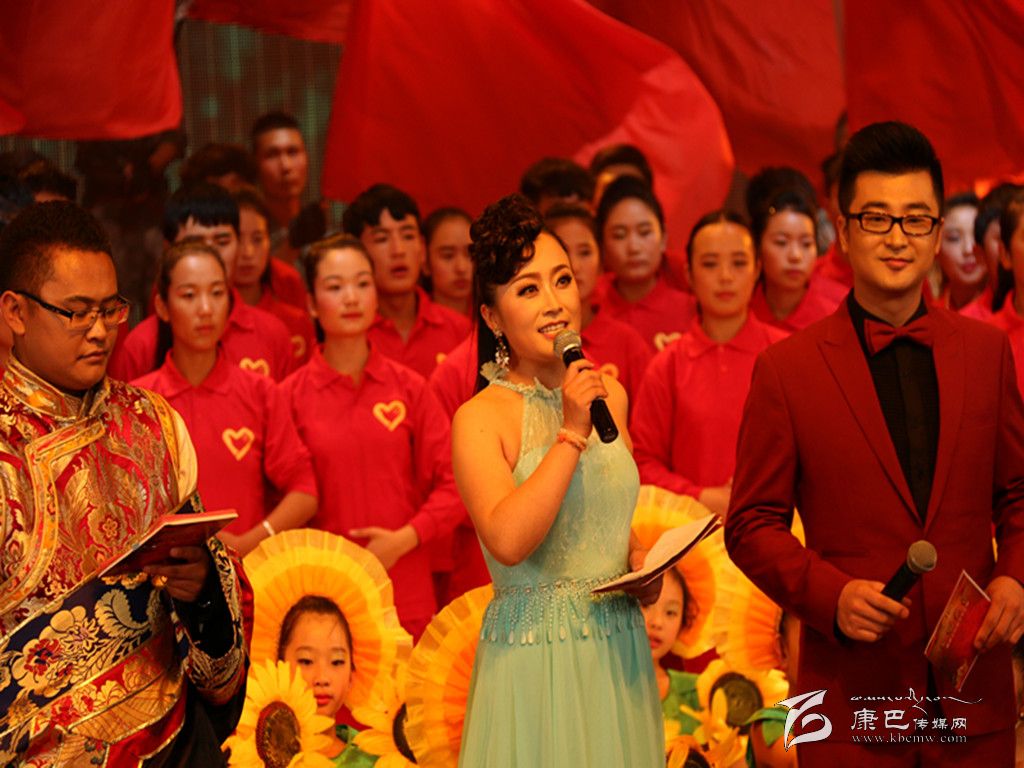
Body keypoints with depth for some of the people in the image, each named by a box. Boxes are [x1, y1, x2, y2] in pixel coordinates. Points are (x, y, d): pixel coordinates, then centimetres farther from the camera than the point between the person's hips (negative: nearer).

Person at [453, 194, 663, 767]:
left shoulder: (608, 394, 8)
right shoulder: (481, 418, -11)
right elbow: (507, 539, -26)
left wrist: (640, 563, 4)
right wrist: (572, 434, -21)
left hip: (619, 650, 6)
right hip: (535, 661, -6)